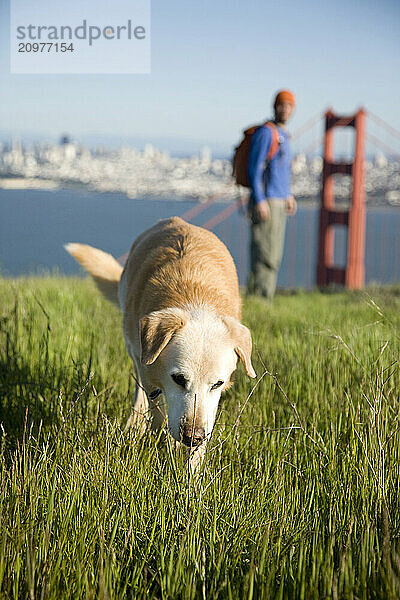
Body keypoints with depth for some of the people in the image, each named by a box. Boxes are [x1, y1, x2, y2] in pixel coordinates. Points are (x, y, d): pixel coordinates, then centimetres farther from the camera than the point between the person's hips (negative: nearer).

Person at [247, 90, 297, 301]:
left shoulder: (283, 135, 18)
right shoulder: (265, 132, -11)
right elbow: (255, 167, -16)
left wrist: (288, 195, 24)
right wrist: (260, 200, -22)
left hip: (279, 203, 10)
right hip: (266, 202, -10)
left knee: (273, 256, 11)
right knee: (265, 254, -11)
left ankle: (259, 298, 16)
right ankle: (259, 298, -9)